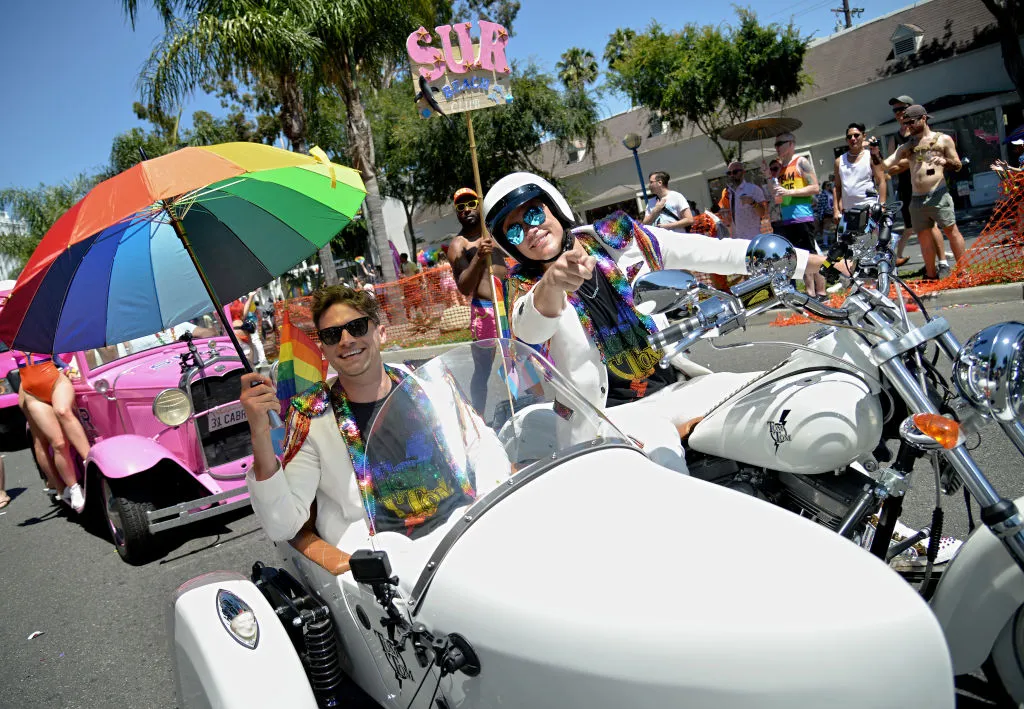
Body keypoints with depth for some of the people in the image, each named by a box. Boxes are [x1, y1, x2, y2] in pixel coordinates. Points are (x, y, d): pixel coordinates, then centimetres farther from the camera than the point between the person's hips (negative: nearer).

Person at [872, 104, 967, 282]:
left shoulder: (943, 139, 7)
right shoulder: (906, 147, 16)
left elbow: (958, 165, 6)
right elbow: (886, 165, 7)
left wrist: (945, 162, -16)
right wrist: (876, 155, -12)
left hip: (938, 195, -4)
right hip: (917, 199, 4)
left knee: (951, 231, -6)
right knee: (924, 238, 6)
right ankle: (931, 274, 15)